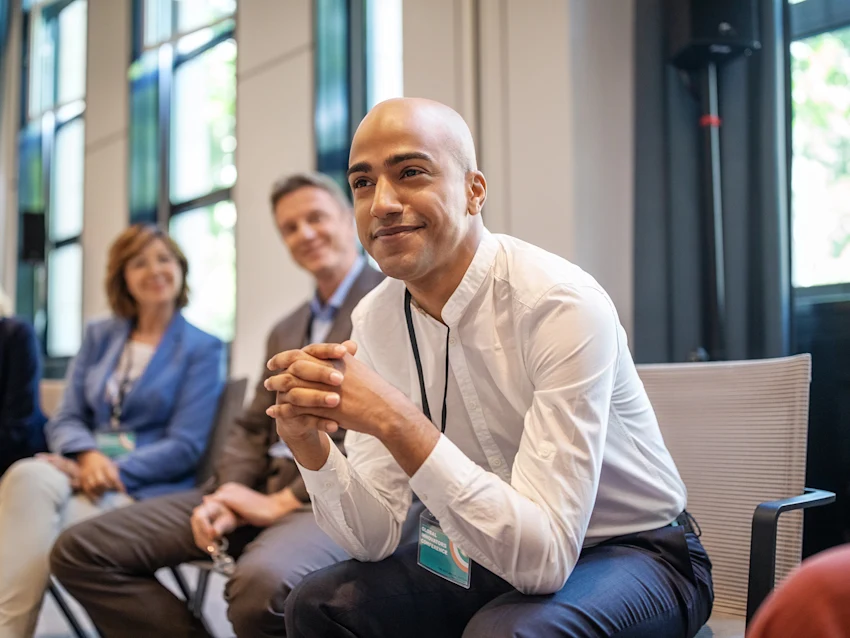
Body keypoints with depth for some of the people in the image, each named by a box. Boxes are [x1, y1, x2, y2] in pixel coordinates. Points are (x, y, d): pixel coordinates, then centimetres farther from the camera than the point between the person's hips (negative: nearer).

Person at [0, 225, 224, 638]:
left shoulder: (203, 349, 4)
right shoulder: (99, 337, 18)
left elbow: (186, 446, -4)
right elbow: (64, 419, 12)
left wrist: (115, 470, -17)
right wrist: (87, 454, -11)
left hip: (148, 490, -4)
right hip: (83, 471, 4)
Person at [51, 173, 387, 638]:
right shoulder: (285, 332, 25)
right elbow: (252, 428, 20)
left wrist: (285, 500, -12)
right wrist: (229, 496, -3)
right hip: (262, 491, 8)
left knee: (262, 581, -41)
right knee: (79, 551, -5)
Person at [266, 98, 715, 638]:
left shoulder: (563, 305, -27)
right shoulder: (374, 320, -7)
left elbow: (543, 557, -32)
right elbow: (374, 538, -7)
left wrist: (397, 421, -39)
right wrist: (309, 441, -25)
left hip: (633, 553, -5)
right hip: (498, 552, 6)